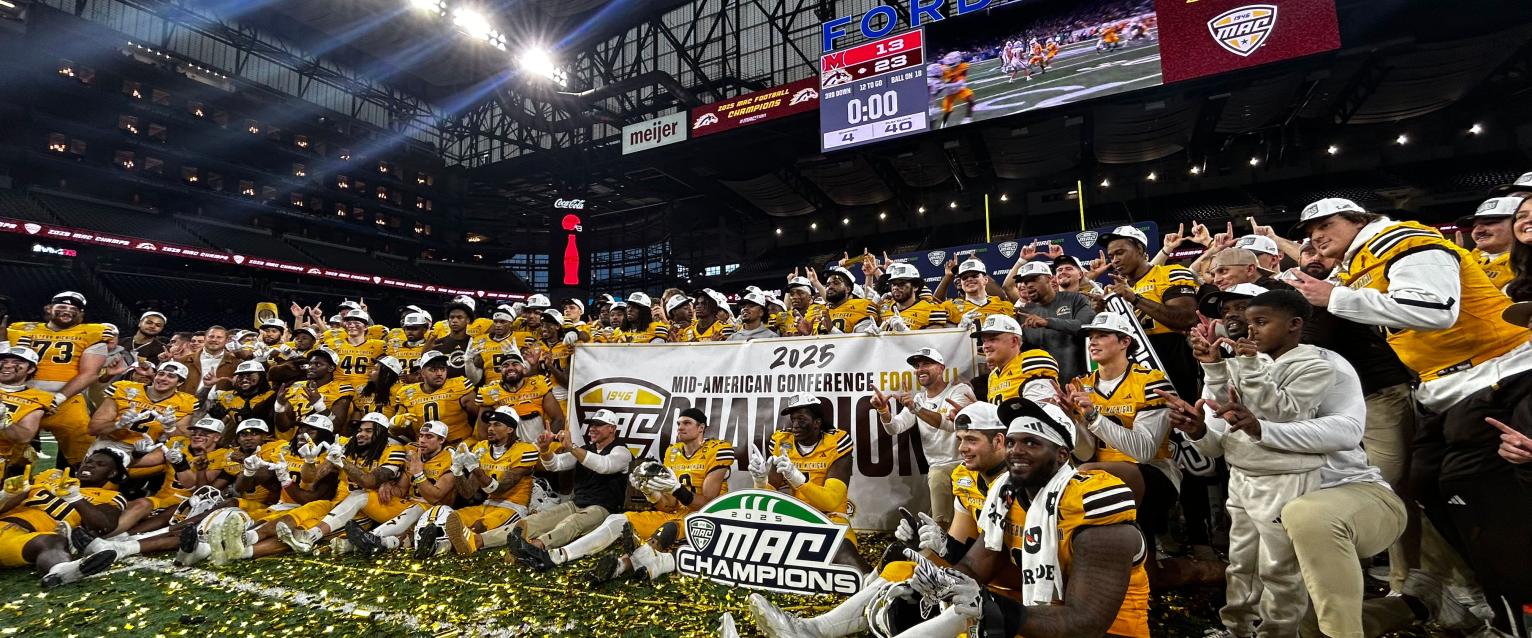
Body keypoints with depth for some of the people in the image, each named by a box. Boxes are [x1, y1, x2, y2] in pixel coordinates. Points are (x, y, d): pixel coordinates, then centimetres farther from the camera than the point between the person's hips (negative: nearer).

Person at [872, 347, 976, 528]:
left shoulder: (959, 390, -1)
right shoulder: (918, 399, 16)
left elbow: (953, 423, -21)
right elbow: (894, 428, 3)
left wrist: (917, 409, -32)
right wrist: (883, 410, -18)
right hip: (939, 467, 4)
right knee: (941, 522, -16)